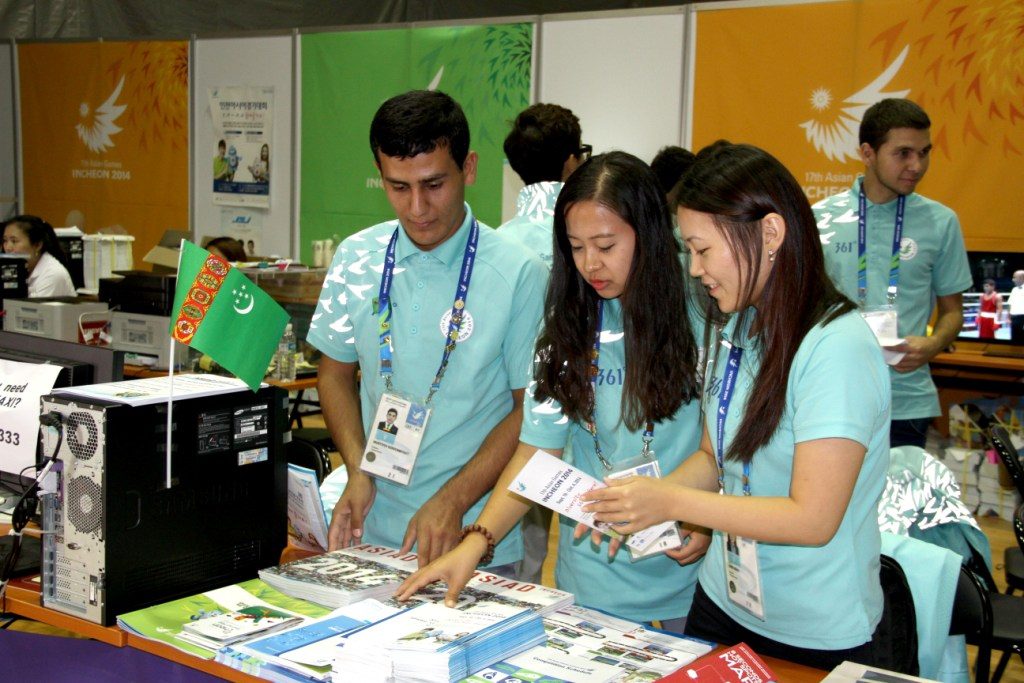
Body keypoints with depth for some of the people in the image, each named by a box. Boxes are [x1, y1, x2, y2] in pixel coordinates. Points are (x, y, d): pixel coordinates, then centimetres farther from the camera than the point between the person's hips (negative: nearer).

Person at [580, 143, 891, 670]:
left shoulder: (837, 349, -22)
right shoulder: (735, 330, 1)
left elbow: (813, 519, -23)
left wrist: (671, 502, -21)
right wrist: (637, 503, -8)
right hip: (720, 602, 7)